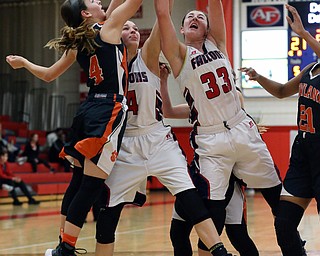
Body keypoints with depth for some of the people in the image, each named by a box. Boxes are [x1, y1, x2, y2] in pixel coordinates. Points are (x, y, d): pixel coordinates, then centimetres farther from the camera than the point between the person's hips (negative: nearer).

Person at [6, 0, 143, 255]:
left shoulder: (77, 44, 13)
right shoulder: (109, 27, -4)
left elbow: (48, 74, 23)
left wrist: (23, 62, 41)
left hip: (88, 110, 8)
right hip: (109, 112, -7)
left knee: (79, 181, 14)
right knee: (91, 186, -8)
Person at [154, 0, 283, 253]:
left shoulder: (217, 43, 10)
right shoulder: (180, 54, 0)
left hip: (244, 130, 4)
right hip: (210, 140, -4)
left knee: (276, 193, 10)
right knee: (212, 209, -12)